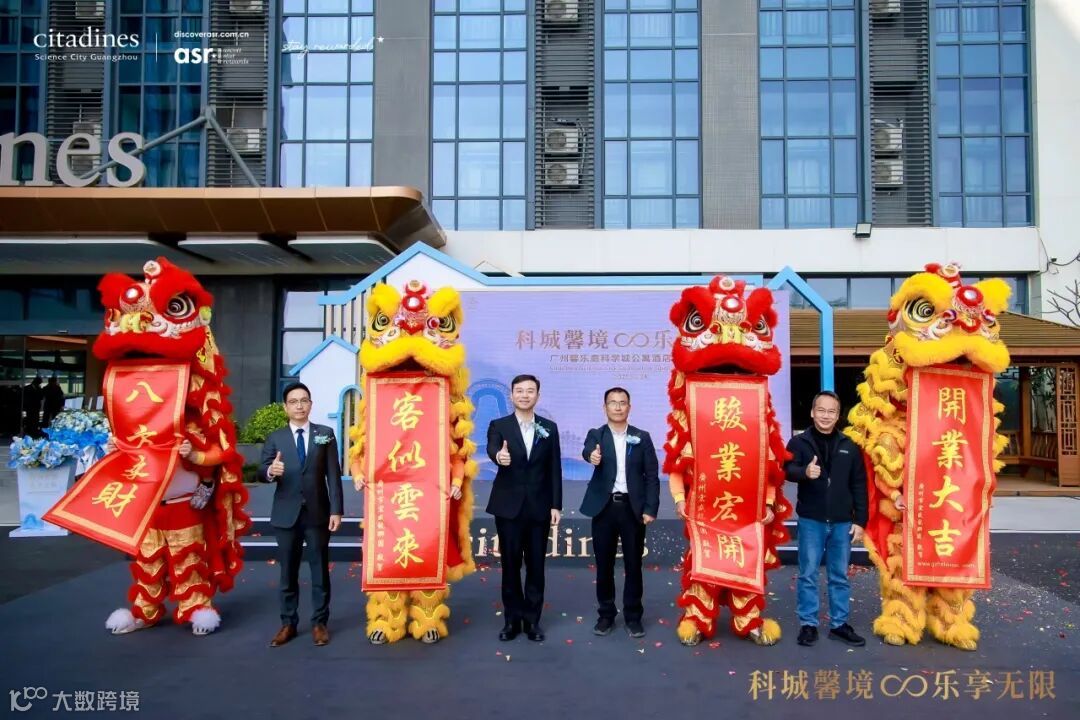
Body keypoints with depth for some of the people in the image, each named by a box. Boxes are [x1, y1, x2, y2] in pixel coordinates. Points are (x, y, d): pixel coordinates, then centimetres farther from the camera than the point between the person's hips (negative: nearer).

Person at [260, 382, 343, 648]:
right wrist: (271, 471, -28)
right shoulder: (275, 438, 6)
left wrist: (336, 510, -7)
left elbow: (333, 475, -1)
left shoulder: (325, 434, 3)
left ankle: (319, 623, 18)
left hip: (318, 512, -1)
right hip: (286, 513, 1)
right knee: (288, 571, 10)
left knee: (320, 570, 7)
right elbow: (263, 470, -3)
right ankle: (288, 623, 22)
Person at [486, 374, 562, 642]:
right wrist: (498, 456, -46)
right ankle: (512, 619, 19)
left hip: (538, 507, 1)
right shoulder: (498, 425, -1)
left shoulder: (549, 428, 5)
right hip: (508, 507, -1)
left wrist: (556, 505, 0)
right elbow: (492, 449, -22)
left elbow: (554, 469, 5)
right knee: (511, 565, 7)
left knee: (536, 566, 7)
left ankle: (532, 620, 19)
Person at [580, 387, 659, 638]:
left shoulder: (642, 437, 5)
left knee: (633, 564, 6)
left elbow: (652, 475, 3)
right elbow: (588, 450, -22)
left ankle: (633, 615, 19)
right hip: (604, 507, 0)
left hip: (633, 508, 0)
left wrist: (650, 509, -6)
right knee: (604, 564, 7)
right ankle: (606, 614, 21)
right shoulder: (596, 435, 3)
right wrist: (592, 455, -46)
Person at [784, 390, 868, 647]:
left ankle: (839, 623, 22)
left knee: (840, 575, 12)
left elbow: (859, 486, 7)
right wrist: (804, 472, -38)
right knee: (808, 574, 3)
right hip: (811, 520, -2)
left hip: (842, 522, 2)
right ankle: (808, 623, 13)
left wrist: (860, 520, 2)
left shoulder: (849, 446, 7)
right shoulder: (799, 442, 0)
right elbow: (787, 469, -15)